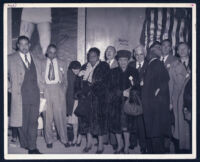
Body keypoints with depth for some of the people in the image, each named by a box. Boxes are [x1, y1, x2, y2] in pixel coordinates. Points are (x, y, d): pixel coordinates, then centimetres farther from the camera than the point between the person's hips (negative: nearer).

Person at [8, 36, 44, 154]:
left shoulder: (36, 61, 13)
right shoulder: (11, 59, 3)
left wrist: (41, 91, 9)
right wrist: (10, 87, 0)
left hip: (35, 96, 2)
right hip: (20, 95, -2)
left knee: (33, 122, 1)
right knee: (22, 122, 5)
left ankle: (32, 147, 7)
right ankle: (24, 144, 22)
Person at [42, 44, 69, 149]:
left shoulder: (62, 64, 11)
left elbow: (65, 80, 13)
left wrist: (63, 91, 2)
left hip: (58, 92, 0)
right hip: (45, 92, 0)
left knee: (61, 116, -1)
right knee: (47, 117, 2)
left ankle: (64, 139, 11)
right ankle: (49, 140, 14)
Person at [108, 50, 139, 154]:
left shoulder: (133, 72, 7)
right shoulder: (113, 72, 7)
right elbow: (111, 88, -1)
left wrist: (132, 88, -15)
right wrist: (122, 92, -12)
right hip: (115, 102, 1)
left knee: (126, 124, -10)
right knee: (116, 124, 3)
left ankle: (126, 147, 3)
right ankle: (120, 145, 21)